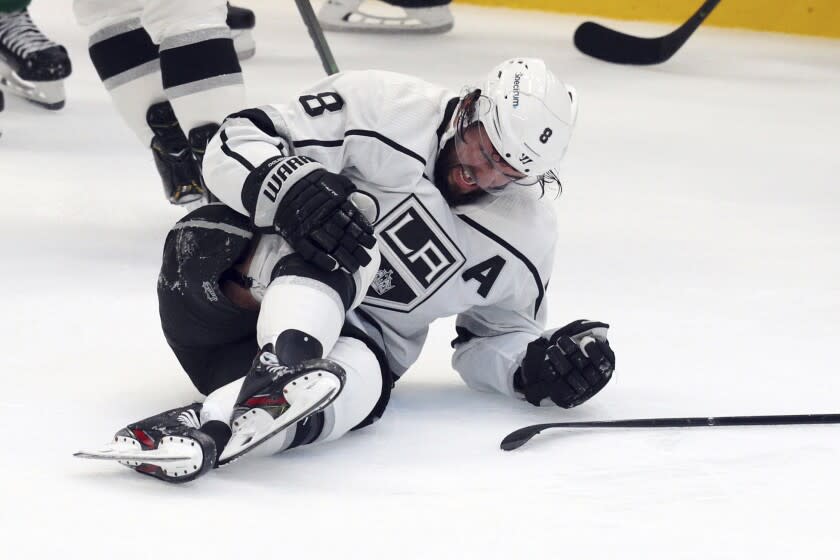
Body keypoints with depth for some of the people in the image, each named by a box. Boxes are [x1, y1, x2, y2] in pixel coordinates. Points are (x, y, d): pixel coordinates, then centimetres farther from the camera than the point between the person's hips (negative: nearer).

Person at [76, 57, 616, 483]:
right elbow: (238, 141, -12)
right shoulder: (376, 105, -12)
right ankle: (283, 363, -57)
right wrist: (289, 186, -33)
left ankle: (205, 428, -62)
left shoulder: (527, 234, 3)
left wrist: (537, 364, -5)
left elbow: (495, 335, 17)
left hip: (355, 338, 3)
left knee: (355, 379, -35)